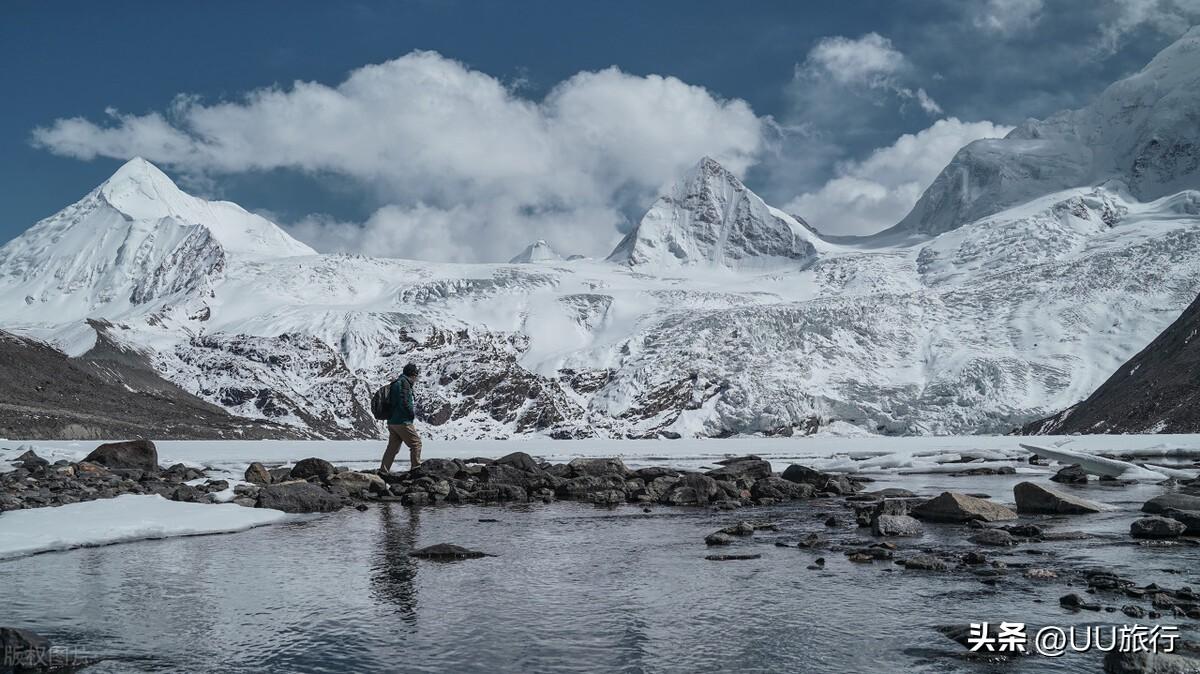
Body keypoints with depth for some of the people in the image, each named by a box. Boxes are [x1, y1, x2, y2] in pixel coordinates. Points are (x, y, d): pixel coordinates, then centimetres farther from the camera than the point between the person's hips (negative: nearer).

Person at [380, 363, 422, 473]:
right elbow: (404, 403, -21)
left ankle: (383, 470, 9)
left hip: (392, 421, 10)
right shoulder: (404, 383, -13)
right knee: (416, 443, 0)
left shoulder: (396, 383, 19)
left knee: (393, 447, 11)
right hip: (402, 422, -10)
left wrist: (413, 403, 13)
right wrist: (413, 413, -8)